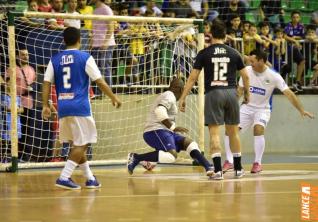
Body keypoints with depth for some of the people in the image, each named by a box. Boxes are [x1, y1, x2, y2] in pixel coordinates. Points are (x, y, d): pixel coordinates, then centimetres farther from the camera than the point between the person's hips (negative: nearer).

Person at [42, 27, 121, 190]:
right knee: (81, 144, -1)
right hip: (80, 107, -5)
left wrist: (45, 106, 4)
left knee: (78, 144, 16)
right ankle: (64, 177, -14)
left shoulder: (55, 60, 10)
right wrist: (113, 98, 6)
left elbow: (47, 83, 3)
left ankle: (90, 179, 23)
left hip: (63, 107, 5)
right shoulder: (85, 58, -2)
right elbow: (99, 81, -4)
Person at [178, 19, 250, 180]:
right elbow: (245, 76, 13)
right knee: (233, 132, 14)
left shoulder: (204, 53, 1)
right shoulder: (233, 53, 8)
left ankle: (218, 170, -13)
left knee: (214, 132, -3)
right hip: (231, 92, 3)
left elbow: (193, 77, -2)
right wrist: (247, 93, 30)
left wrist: (183, 98, 2)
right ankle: (238, 169, 22)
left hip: (213, 93, -3)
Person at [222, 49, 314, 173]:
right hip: (247, 107, 3)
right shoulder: (247, 70, -7)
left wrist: (301, 110, -21)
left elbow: (288, 93, -16)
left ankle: (258, 163, -17)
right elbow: (240, 90, 5)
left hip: (262, 109, -3)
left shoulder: (273, 76, -16)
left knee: (258, 129, -30)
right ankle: (229, 162, 1)